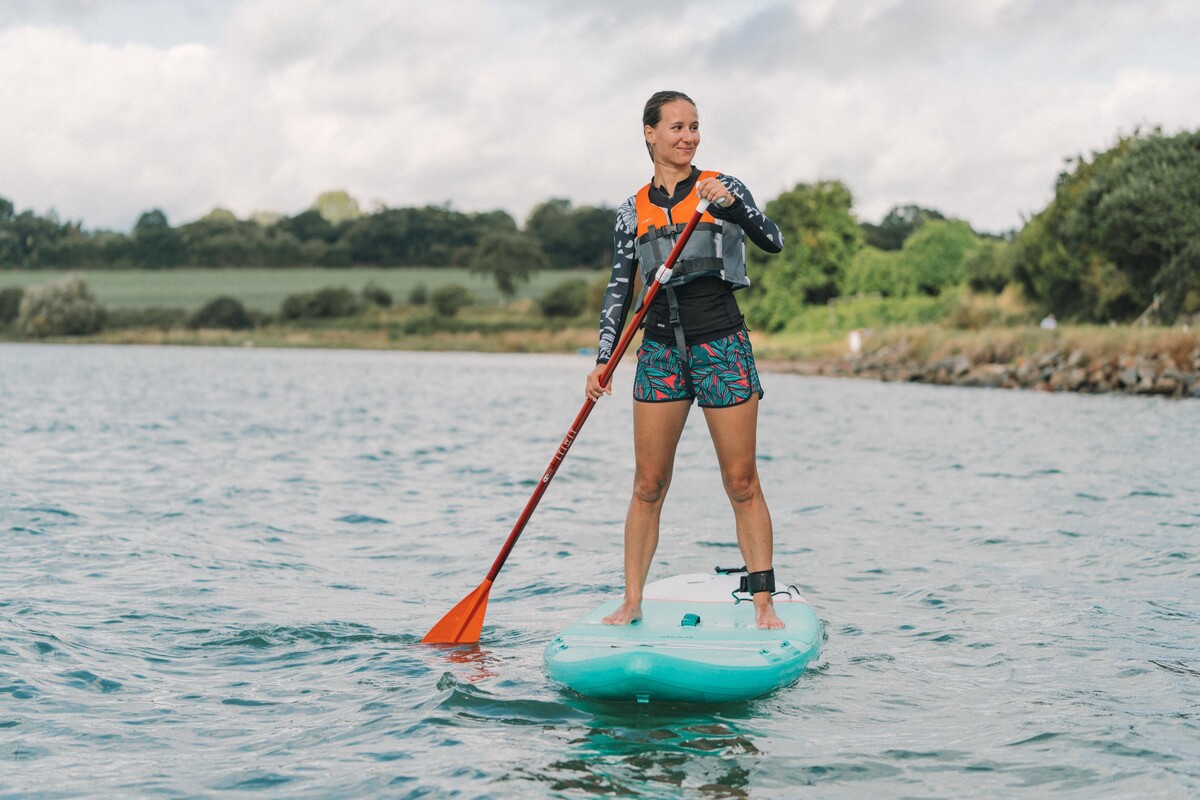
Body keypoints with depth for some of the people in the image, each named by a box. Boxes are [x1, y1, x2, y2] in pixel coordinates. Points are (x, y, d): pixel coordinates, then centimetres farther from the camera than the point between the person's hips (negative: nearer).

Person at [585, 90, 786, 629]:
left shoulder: (720, 187, 1)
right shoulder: (632, 211, 9)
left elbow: (773, 242, -12)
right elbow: (619, 289, 9)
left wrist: (732, 206, -29)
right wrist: (603, 361, -1)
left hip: (721, 344, -2)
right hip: (661, 349, 2)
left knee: (742, 484, 0)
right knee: (648, 487, 3)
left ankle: (763, 604, 5)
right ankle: (631, 603, 10)